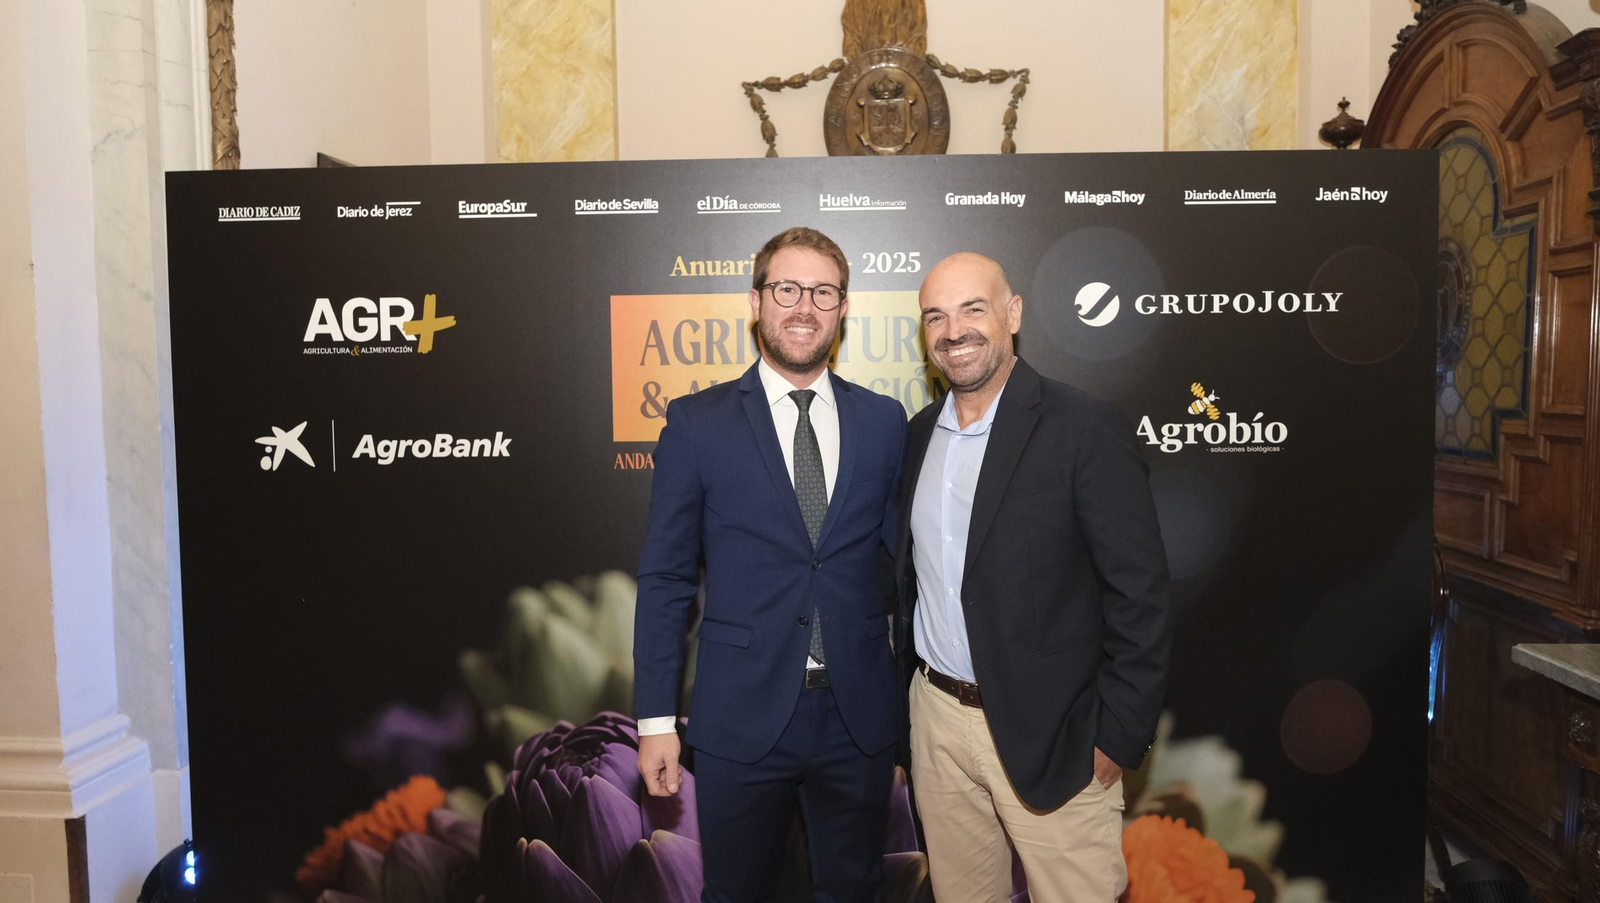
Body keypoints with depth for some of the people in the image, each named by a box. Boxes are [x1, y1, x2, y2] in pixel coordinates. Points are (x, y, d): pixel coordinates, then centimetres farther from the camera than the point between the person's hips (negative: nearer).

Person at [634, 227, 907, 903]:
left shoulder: (884, 421, 2)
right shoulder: (696, 423, -4)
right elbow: (664, 578, -3)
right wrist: (655, 719, -5)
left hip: (858, 713, 2)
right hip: (742, 716, -1)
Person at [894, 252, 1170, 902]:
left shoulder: (1087, 428, -13)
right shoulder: (921, 432, 7)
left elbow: (1139, 595, -13)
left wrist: (1118, 738, -13)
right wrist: (908, 688, 12)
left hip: (1048, 735, -5)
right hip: (936, 717, 6)